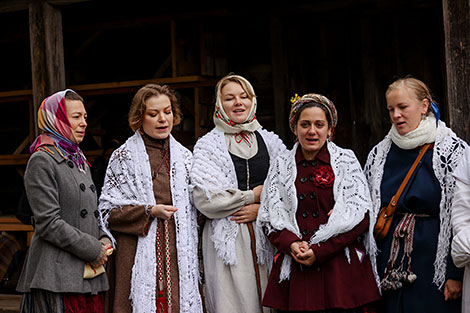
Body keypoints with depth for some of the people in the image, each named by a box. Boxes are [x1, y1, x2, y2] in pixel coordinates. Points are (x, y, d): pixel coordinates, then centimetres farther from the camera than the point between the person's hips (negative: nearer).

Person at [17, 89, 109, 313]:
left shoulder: (80, 161, 18)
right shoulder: (41, 162, -7)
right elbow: (48, 223, -15)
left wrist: (104, 240, 3)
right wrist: (92, 250, -12)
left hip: (89, 273, 8)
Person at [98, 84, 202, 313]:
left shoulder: (184, 157, 13)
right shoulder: (123, 157, 1)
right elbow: (108, 211, -3)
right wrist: (150, 211, -14)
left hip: (177, 255, 3)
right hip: (138, 255, -3)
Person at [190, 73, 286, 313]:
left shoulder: (271, 142, 13)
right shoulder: (208, 146, 4)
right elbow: (205, 199, -9)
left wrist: (262, 209, -9)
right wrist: (252, 196, -4)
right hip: (228, 239, -3)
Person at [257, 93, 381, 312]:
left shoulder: (346, 161, 3)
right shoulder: (282, 166, 10)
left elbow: (360, 217, -4)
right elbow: (269, 216, 8)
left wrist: (318, 251, -12)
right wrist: (292, 244, -12)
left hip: (341, 267, -1)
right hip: (294, 270, 2)